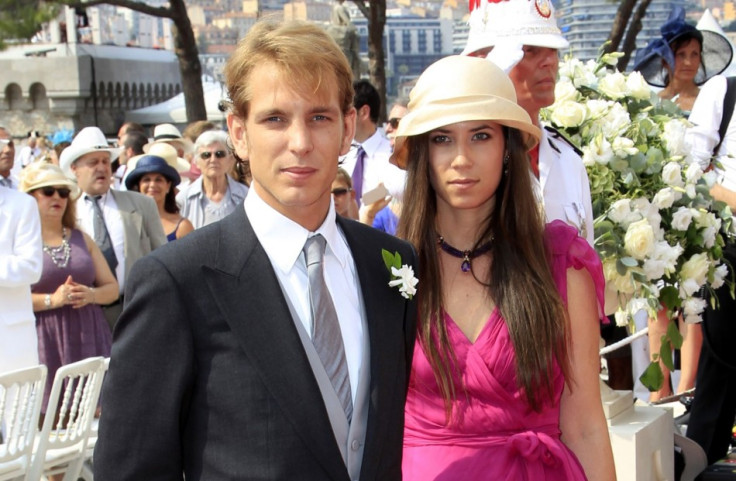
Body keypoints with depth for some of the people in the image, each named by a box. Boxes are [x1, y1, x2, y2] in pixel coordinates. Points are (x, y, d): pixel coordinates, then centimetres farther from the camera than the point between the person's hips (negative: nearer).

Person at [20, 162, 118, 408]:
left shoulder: (82, 239, 16)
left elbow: (112, 288, 15)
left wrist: (91, 294, -6)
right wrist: (52, 299, -16)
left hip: (87, 339, 4)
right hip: (44, 342, -4)